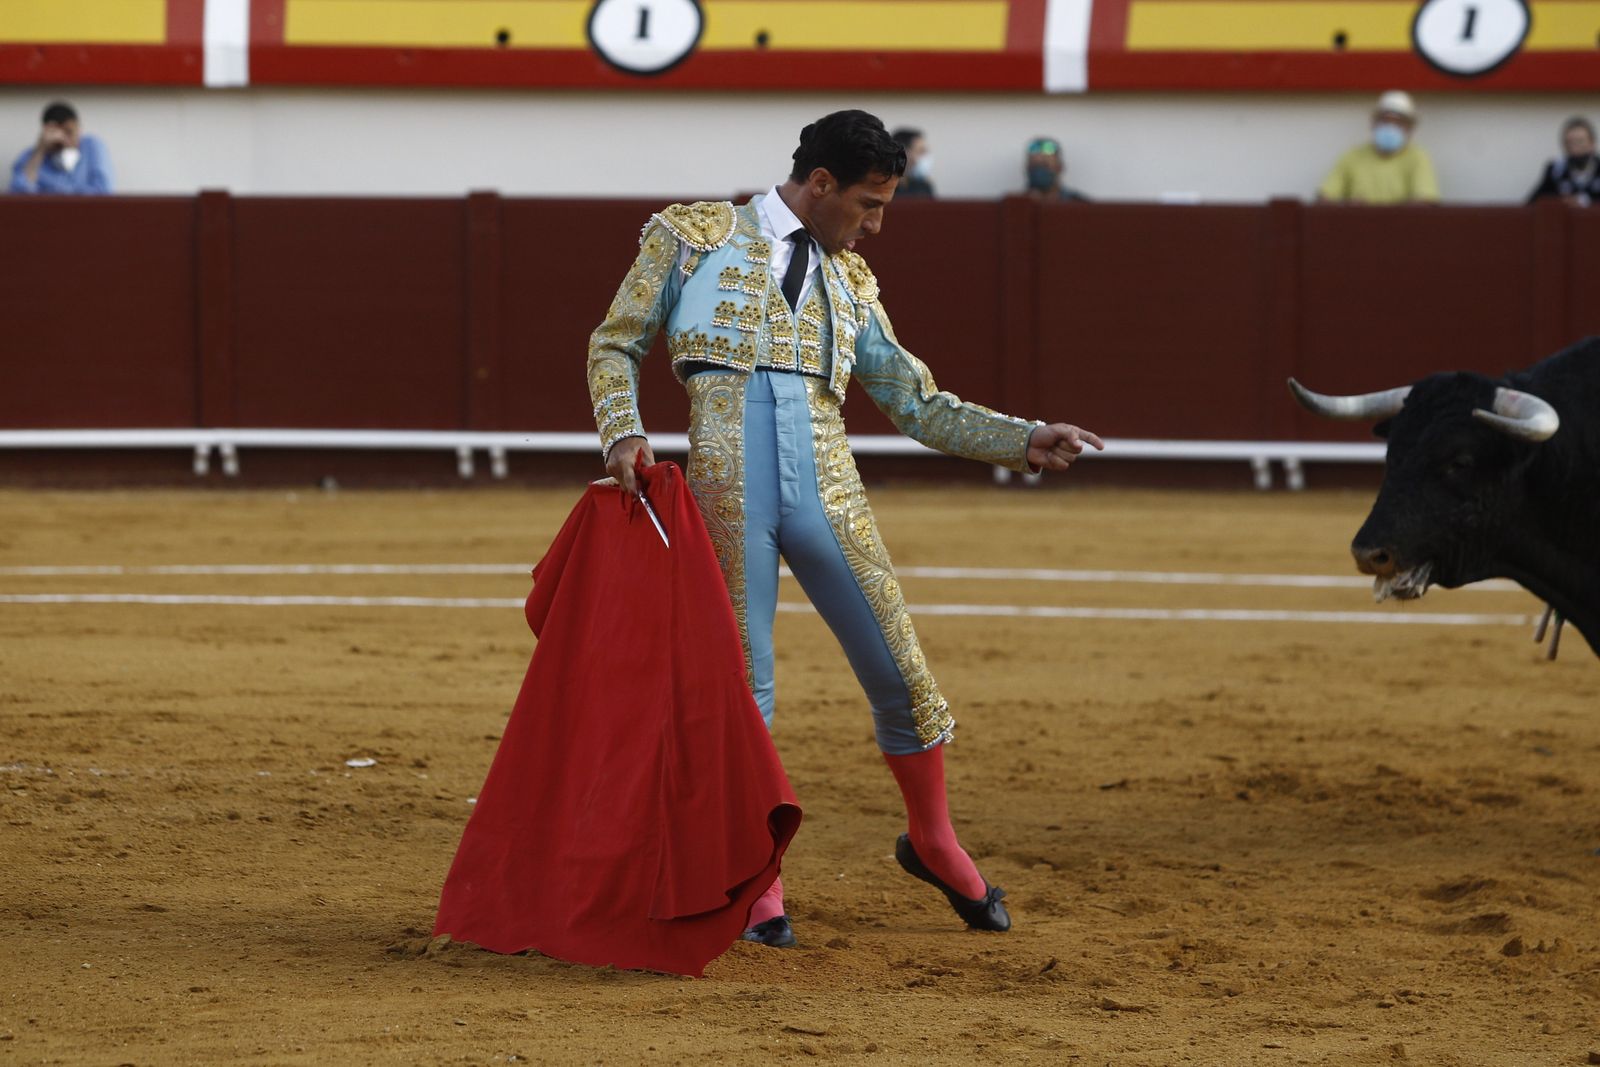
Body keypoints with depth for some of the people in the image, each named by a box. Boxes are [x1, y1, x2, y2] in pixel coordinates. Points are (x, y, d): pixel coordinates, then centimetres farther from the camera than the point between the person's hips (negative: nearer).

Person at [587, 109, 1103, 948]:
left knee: (901, 676, 5)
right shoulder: (694, 236, 8)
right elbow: (615, 346, 11)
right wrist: (622, 436, -6)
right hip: (725, 496, -3)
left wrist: (1025, 441, 8)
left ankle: (933, 844, 28)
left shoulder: (849, 283, 19)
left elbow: (920, 407, 19)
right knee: (741, 690, 2)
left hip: (826, 499, 4)